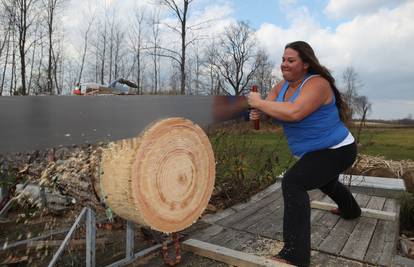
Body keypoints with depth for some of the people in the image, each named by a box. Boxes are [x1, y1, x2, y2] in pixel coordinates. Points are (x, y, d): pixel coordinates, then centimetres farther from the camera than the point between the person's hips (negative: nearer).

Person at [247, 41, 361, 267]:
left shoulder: (316, 83, -26)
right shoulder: (284, 84, 1)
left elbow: (293, 113, -42)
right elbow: (270, 105, -1)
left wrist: (259, 102, -33)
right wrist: (257, 111, -24)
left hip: (336, 150, -10)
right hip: (316, 150, 10)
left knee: (293, 182, -28)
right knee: (325, 181, 35)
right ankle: (351, 210, 67)